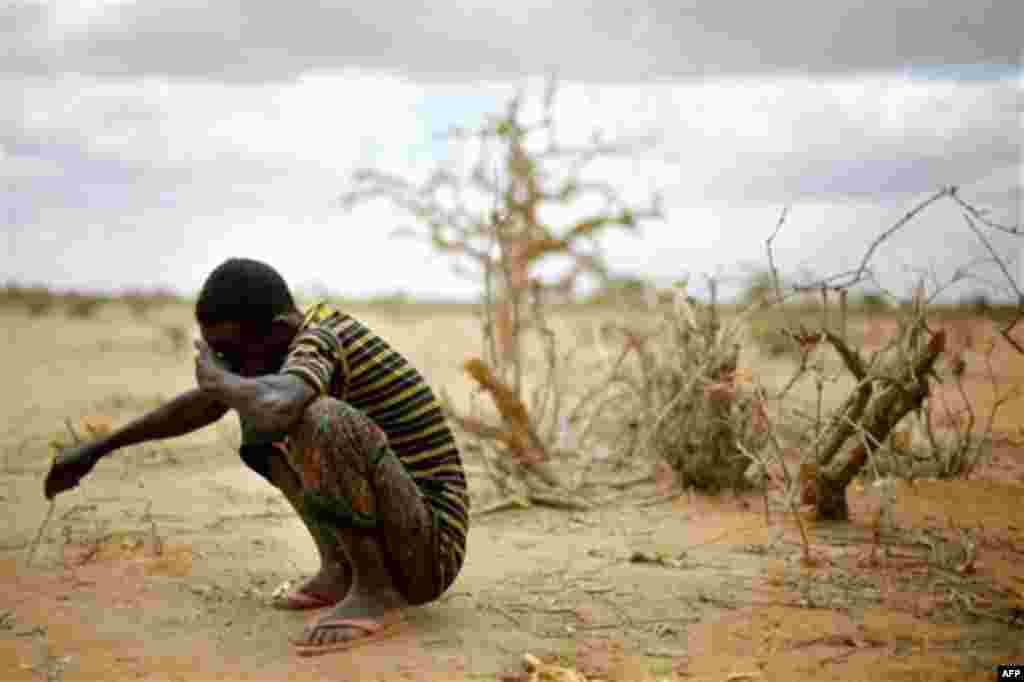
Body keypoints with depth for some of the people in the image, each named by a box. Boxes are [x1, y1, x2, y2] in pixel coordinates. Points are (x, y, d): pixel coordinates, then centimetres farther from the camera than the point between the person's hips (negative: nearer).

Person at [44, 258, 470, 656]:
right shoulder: (288, 338, 5)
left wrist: (214, 375, -20)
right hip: (382, 541, 9)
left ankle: (375, 591, -15)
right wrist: (97, 449, 24)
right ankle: (339, 569, 9)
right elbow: (204, 406, 18)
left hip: (428, 553, -9)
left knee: (323, 417, -32)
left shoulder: (317, 340, -22)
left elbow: (274, 408, -44)